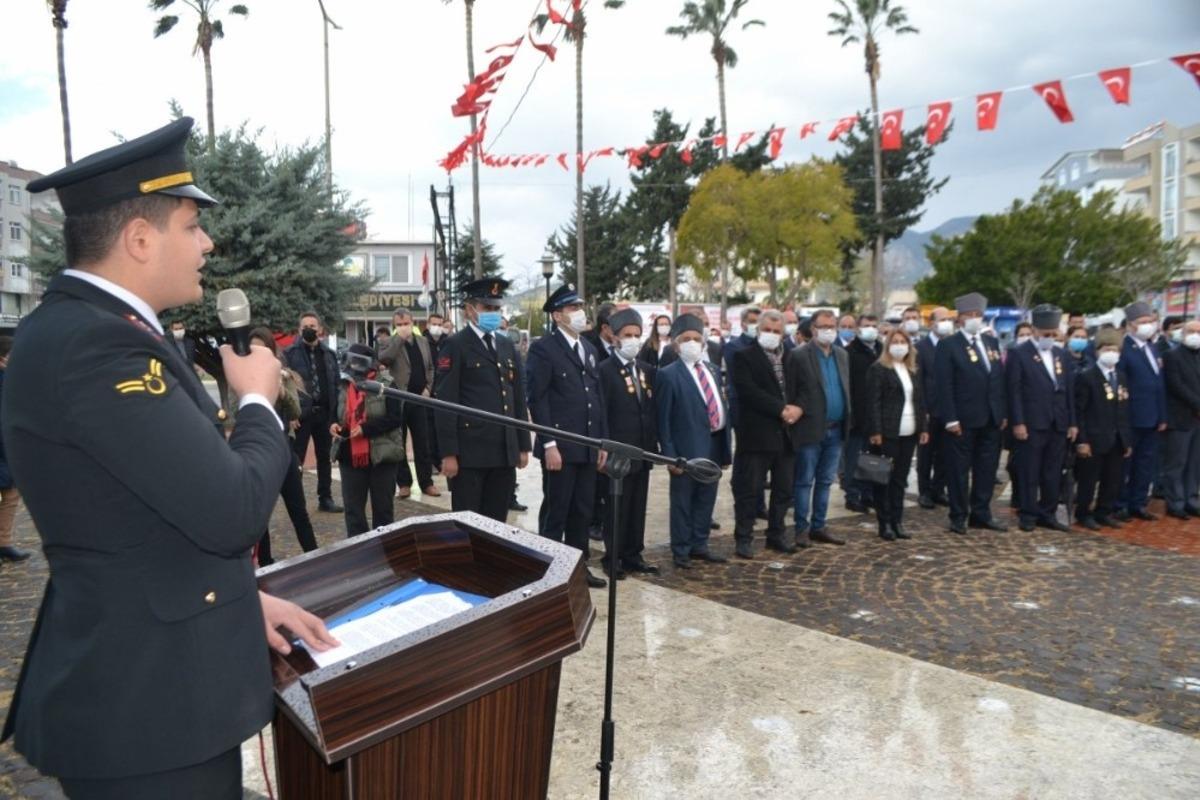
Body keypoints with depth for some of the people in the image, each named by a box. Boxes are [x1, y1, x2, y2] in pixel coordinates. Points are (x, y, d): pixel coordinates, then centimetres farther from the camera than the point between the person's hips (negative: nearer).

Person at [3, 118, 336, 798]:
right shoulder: (91, 341, -24)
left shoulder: (94, 327, 9)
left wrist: (242, 596, 9)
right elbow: (232, 509, -27)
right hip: (143, 702, -9)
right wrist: (258, 402, -9)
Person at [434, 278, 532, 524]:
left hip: (505, 451, 6)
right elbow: (445, 403, -10)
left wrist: (523, 445, 12)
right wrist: (448, 453, -15)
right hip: (470, 451, -6)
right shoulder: (454, 346, -5)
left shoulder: (507, 346, 15)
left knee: (497, 521, 11)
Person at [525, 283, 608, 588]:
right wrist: (549, 444, -17)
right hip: (560, 446, -7)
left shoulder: (588, 348, 16)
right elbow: (537, 399, -12)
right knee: (555, 512, 2)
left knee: (582, 512, 13)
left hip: (587, 446, 7)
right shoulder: (543, 348, -7)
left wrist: (602, 440, 12)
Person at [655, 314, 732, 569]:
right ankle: (681, 551, 17)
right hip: (687, 448, -6)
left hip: (713, 446, 6)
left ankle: (699, 545, 29)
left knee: (706, 500, 15)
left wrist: (725, 448, 9)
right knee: (682, 502, 5)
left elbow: (722, 407, 14)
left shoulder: (713, 370, 12)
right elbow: (663, 418, -9)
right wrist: (670, 455, -14)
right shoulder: (668, 375, -8)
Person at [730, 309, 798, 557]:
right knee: (750, 490, 1)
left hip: (787, 434, 5)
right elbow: (748, 391, -14)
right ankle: (743, 537, 11)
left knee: (784, 489, 12)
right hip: (757, 433, -5)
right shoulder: (744, 357, -3)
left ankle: (776, 534, 26)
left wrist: (797, 408, -10)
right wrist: (781, 409, -17)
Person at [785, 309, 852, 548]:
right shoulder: (798, 356, -7)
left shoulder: (842, 355, 12)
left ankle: (818, 526, 22)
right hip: (810, 429, -6)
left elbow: (846, 389, 14)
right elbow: (790, 394, -7)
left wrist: (848, 420, 8)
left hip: (835, 430, 6)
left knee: (825, 481, 12)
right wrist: (796, 413, -9)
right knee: (804, 481, 2)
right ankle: (802, 529, 11)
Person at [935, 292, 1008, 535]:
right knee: (959, 469, 3)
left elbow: (1000, 379, 14)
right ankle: (958, 517, 12)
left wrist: (1003, 413, 8)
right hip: (963, 419, -6)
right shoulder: (948, 345, -5)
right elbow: (944, 385, -10)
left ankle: (981, 514, 21)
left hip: (991, 419, 6)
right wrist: (950, 419, -15)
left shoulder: (992, 343, 15)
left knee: (987, 468, 11)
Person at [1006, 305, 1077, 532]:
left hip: (1058, 425, 5)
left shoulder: (1062, 355, 15)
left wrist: (1072, 422, 9)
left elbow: (1070, 391, 14)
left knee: (1053, 474, 9)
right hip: (1032, 424, -5)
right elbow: (1014, 391, -8)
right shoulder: (1019, 353, -2)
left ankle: (1047, 514, 18)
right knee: (1029, 473, 1)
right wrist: (1017, 422, -14)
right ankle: (1028, 515, 9)